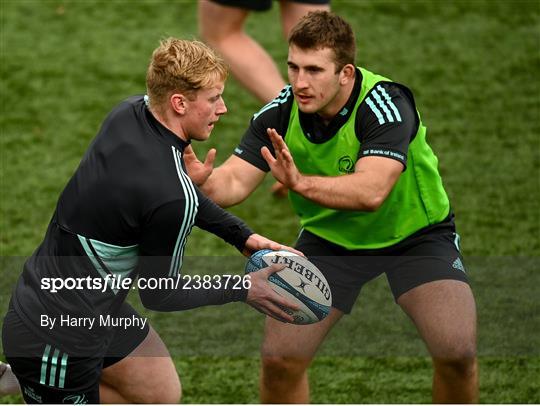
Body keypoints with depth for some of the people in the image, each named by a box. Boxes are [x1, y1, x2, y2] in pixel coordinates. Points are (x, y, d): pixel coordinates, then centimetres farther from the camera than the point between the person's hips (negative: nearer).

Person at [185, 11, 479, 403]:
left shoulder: (387, 105, -31)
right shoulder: (280, 114, -17)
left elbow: (371, 191, -45)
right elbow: (235, 182, -21)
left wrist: (302, 183, -60)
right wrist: (203, 180, -45)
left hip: (416, 235, -3)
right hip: (330, 238, 3)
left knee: (457, 351, -22)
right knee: (280, 356, -11)